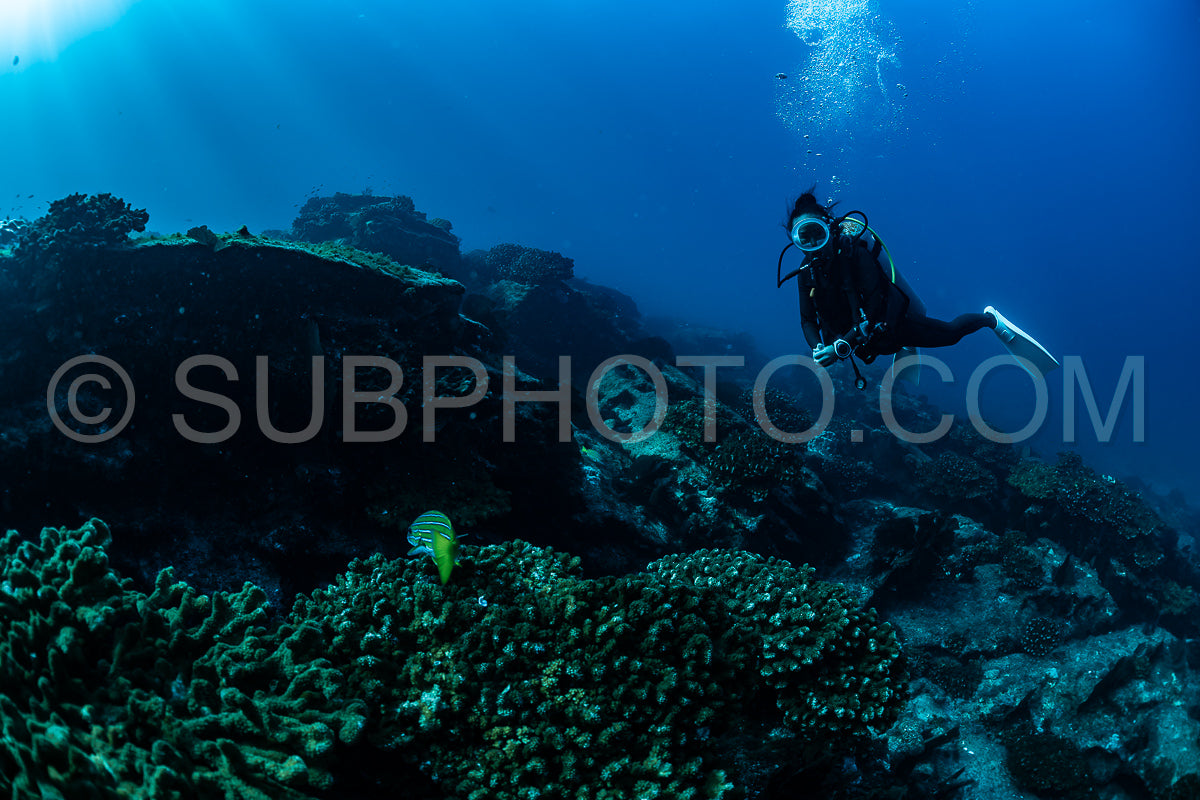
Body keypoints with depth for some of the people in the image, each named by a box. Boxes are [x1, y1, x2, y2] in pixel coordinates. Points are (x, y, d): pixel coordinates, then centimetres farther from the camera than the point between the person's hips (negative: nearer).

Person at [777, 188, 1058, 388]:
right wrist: (819, 350, -31)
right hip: (865, 339, 6)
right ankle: (906, 349, 71)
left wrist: (842, 346, -46)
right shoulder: (806, 272, -16)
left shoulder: (854, 252, -32)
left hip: (891, 324, -6)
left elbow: (874, 308, -37)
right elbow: (808, 321, -10)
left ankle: (991, 319, 36)